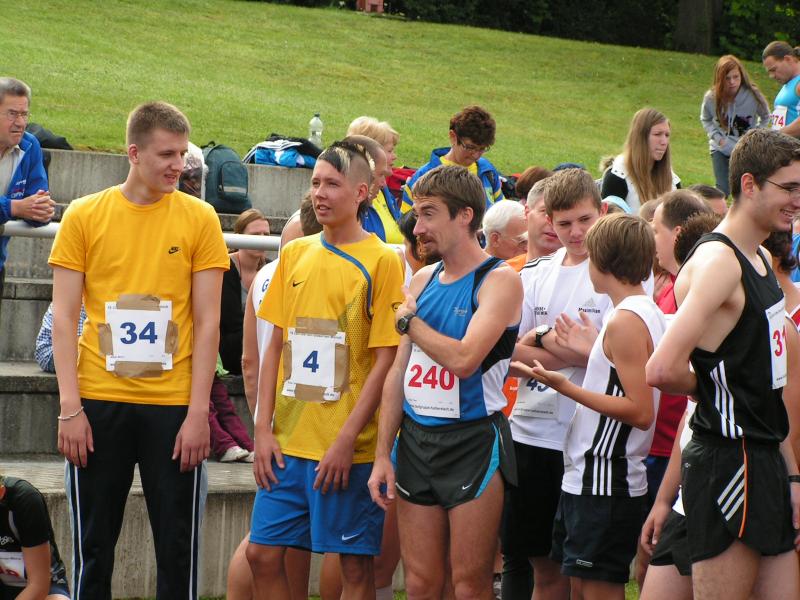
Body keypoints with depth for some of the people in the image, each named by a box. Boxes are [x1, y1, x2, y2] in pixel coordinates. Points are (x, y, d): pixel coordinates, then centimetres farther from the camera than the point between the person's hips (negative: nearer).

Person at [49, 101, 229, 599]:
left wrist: (198, 411, -6)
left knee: (179, 547, 3)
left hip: (173, 404, 0)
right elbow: (64, 315, 2)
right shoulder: (84, 215, 3)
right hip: (99, 401, 0)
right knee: (93, 544, 7)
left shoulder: (199, 218, 2)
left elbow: (207, 322, 1)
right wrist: (70, 407, -6)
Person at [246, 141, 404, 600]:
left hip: (348, 449, -5)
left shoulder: (382, 261, -6)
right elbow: (276, 346, 12)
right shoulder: (295, 255, 10)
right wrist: (264, 428, 3)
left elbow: (386, 358, -9)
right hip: (286, 443, 5)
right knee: (263, 553, 6)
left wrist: (346, 441, -14)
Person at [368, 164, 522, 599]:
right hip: (415, 440, 6)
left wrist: (409, 320, -6)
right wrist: (382, 456, 8)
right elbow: (399, 372, 14)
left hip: (472, 442, -6)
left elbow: (464, 359, -22)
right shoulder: (423, 280, 13)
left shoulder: (499, 281, -8)